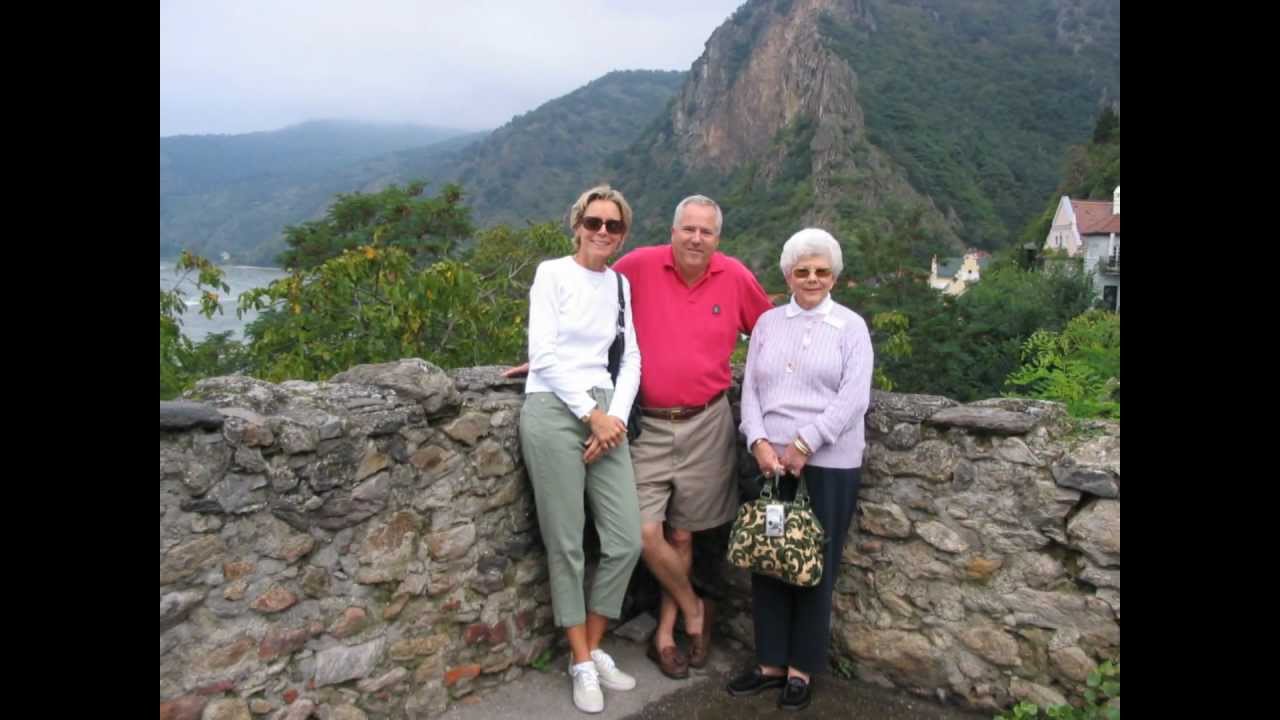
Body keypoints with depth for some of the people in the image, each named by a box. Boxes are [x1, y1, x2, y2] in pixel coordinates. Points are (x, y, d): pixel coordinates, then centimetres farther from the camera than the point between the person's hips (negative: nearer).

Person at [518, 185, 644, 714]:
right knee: (566, 545, 2)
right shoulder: (552, 273, -1)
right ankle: (582, 662, 18)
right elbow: (544, 355, -9)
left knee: (627, 541, 1)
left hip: (604, 412, 5)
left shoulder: (622, 285, 14)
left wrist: (616, 416, -4)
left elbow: (630, 360, 11)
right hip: (553, 410, -5)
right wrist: (592, 414, -11)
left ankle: (592, 648, 22)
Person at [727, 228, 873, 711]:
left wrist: (803, 443, -15)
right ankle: (770, 662, 22)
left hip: (829, 463, -3)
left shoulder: (851, 327, 2)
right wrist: (759, 441, -9)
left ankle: (802, 670, 19)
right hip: (771, 460, 3)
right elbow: (750, 389, 7)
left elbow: (853, 399, -9)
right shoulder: (768, 323, 11)